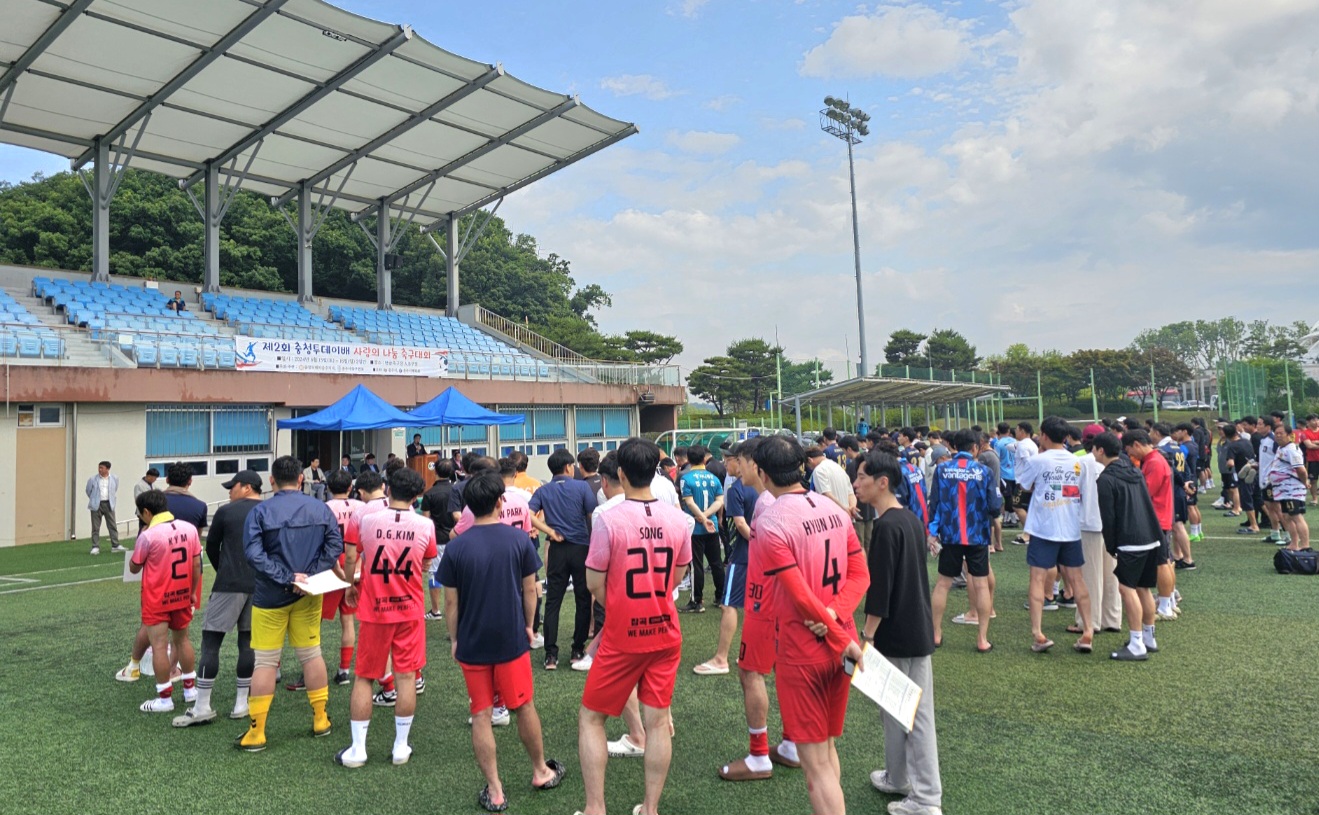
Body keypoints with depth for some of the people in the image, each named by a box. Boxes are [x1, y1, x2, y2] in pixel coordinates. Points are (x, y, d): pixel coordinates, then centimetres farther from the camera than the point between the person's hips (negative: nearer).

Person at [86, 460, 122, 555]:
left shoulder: (114, 478, 2)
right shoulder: (92, 479, -3)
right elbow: (88, 491, 11)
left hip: (109, 504, 1)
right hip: (96, 505, -1)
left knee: (113, 526, 3)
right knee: (95, 527, 1)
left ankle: (115, 546, 8)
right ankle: (95, 547, 5)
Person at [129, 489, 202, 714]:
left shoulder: (148, 536, -18)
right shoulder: (189, 529, -4)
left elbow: (134, 568, -4)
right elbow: (196, 564, 1)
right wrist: (194, 592, 11)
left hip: (157, 599, -5)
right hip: (182, 595, 6)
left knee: (159, 646, 1)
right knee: (182, 639, 19)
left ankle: (165, 698, 6)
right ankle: (190, 688, 27)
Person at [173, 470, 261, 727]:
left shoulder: (226, 512, -3)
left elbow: (211, 547, 8)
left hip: (230, 584, -4)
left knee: (210, 640, 2)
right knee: (248, 640, 11)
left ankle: (202, 708, 2)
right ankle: (241, 703, 15)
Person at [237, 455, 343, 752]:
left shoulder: (260, 512, -9)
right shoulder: (321, 508, 0)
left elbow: (254, 554, -19)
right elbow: (335, 545, -6)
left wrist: (287, 578, -19)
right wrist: (310, 576, -11)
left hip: (271, 595, -3)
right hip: (308, 595, 3)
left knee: (265, 661, 4)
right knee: (311, 654, 14)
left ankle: (257, 733, 10)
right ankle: (320, 720, 23)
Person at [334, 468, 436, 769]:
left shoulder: (365, 519, -9)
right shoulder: (425, 525, -7)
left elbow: (350, 559, 0)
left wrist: (350, 586, 18)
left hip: (374, 609, 0)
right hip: (410, 609, 0)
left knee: (364, 677, 11)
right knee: (406, 676, 8)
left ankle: (357, 749, 17)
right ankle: (401, 746, 15)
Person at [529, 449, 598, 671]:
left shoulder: (543, 491, 4)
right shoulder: (582, 487, -3)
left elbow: (528, 514, -10)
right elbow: (593, 516, -6)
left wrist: (551, 532, -5)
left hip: (557, 550, 2)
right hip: (581, 548, -2)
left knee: (552, 602, 5)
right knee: (583, 601, 9)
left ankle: (551, 655, 4)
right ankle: (578, 650, 14)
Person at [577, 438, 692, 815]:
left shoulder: (609, 519, -17)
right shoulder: (676, 518, -4)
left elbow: (594, 583, -10)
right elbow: (678, 575, 7)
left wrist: (617, 610, 8)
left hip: (623, 636, -4)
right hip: (665, 633, 4)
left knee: (590, 716, 13)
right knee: (657, 720, 12)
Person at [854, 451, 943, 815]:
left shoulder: (886, 526, -19)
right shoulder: (912, 519, 8)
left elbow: (879, 588, -21)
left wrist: (868, 634, -16)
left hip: (895, 635, -8)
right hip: (921, 630, 8)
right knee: (920, 712, 10)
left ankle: (899, 779, 23)